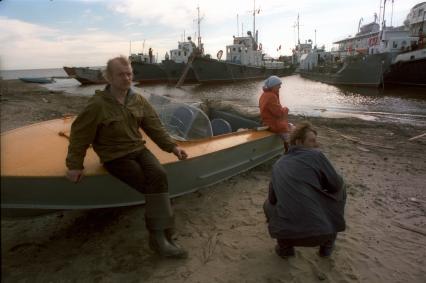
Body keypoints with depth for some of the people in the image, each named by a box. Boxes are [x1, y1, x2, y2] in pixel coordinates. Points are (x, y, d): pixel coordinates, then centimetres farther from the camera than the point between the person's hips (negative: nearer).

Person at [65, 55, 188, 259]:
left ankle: (158, 237, -19)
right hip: (115, 157, -4)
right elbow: (79, 135, -6)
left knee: (159, 176, -25)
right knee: (153, 187, -22)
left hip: (139, 150, 5)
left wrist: (172, 147, 1)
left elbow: (154, 127, 8)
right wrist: (74, 165, -6)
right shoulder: (98, 105, -12)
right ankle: (162, 234, -10)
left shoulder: (138, 100, 5)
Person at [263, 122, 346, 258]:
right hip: (320, 231, -3)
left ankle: (285, 245, 18)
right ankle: (327, 244, 28)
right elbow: (336, 185, 5)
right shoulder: (315, 155, 0)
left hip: (286, 233, 3)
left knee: (268, 203, 33)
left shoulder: (278, 165, 12)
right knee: (340, 190, 23)